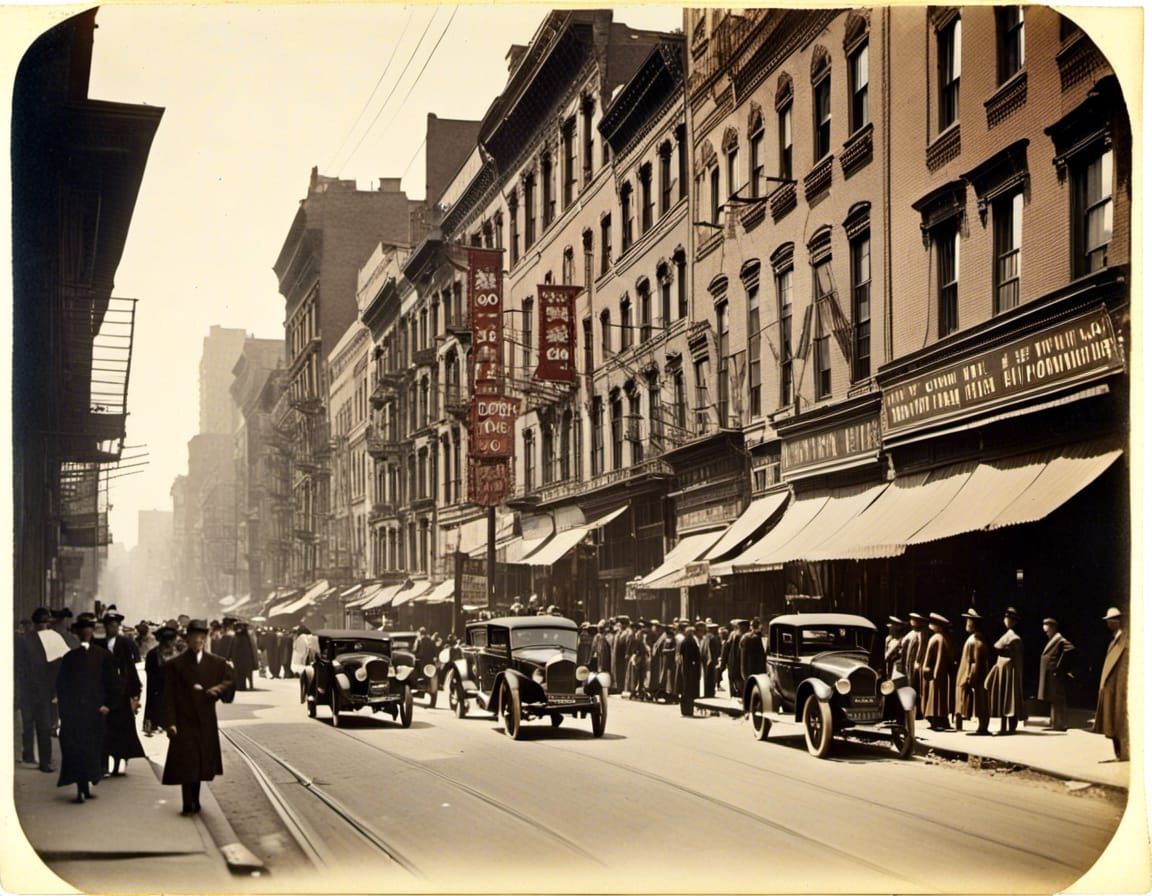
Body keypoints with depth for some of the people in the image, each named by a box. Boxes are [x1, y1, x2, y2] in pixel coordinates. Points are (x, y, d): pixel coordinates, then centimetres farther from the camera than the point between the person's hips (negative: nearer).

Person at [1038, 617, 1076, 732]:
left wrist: (1061, 667, -22)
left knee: (1057, 700, -7)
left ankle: (1059, 724, -5)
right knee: (1055, 700, 14)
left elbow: (1071, 650, -27)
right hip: (1051, 676, 10)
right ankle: (1055, 722, 21)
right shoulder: (1053, 640, 16)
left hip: (1056, 676, -10)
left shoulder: (1060, 640, -13)